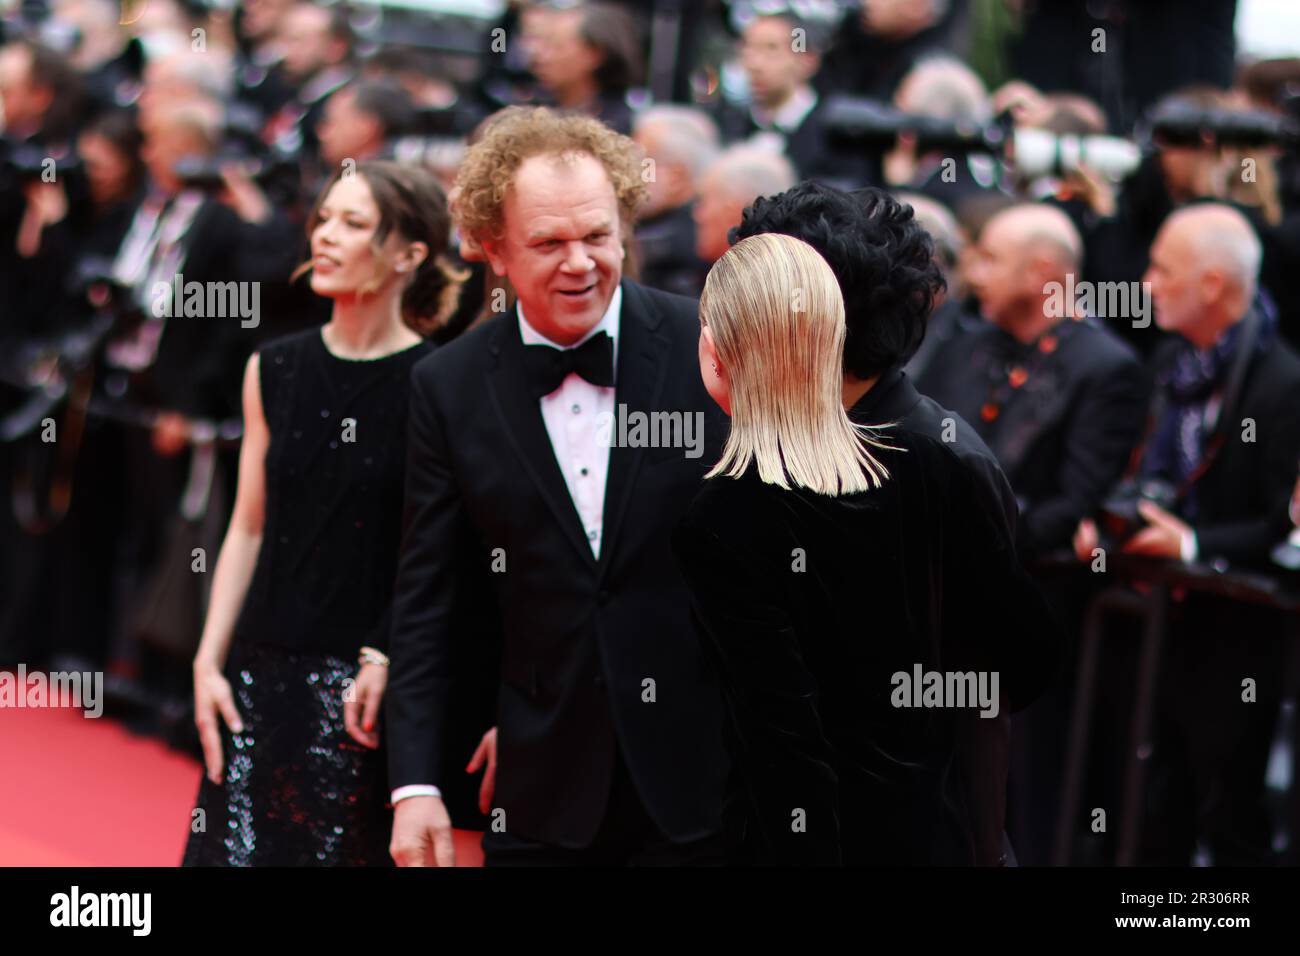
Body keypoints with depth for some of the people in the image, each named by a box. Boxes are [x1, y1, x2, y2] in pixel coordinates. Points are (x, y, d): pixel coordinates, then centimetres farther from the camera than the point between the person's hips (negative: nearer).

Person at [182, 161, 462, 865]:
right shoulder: (274, 371, 9)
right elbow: (249, 530, 12)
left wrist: (385, 662, -16)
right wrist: (209, 661, 6)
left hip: (370, 680, -4)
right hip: (261, 669, 4)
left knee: (344, 847, -2)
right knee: (239, 846, 0)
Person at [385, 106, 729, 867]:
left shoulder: (710, 350, -4)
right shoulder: (449, 389, 1)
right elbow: (429, 604, 5)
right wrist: (416, 783, -1)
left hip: (700, 773, -1)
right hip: (544, 787, 1)